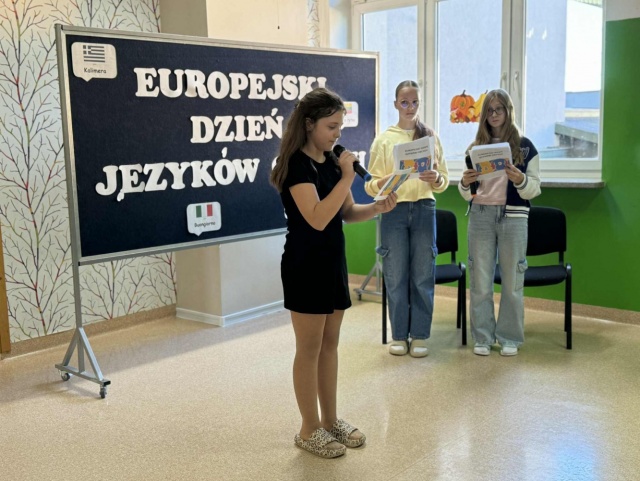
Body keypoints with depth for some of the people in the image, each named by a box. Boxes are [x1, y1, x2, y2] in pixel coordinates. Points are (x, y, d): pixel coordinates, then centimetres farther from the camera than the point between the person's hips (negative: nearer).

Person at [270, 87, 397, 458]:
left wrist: (378, 207, -6)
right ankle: (309, 430, 15)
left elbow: (347, 213, 12)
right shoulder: (297, 164, -16)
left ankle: (331, 420, 27)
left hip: (333, 261, 8)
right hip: (305, 266, -8)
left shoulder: (331, 161, 9)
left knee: (330, 344, 15)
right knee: (310, 348, 2)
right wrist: (347, 176, -23)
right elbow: (317, 218, -27)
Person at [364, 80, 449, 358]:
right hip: (393, 210, -1)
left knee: (423, 275, 4)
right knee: (395, 276, 4)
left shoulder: (430, 136, 8)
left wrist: (436, 179, -16)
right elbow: (372, 185, 0)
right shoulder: (384, 139, 4)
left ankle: (419, 335, 16)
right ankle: (399, 335, 18)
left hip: (424, 209, 1)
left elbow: (444, 181, 6)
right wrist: (385, 183, -21)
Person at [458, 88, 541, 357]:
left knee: (512, 280, 4)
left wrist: (520, 179, -19)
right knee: (480, 281, 4)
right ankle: (482, 337, 15)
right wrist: (465, 183, -11)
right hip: (480, 216, 2)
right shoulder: (476, 147, 9)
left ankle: (510, 338, 16)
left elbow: (534, 190, 0)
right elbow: (468, 194, 10)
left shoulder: (524, 146, 4)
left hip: (513, 217, -2)